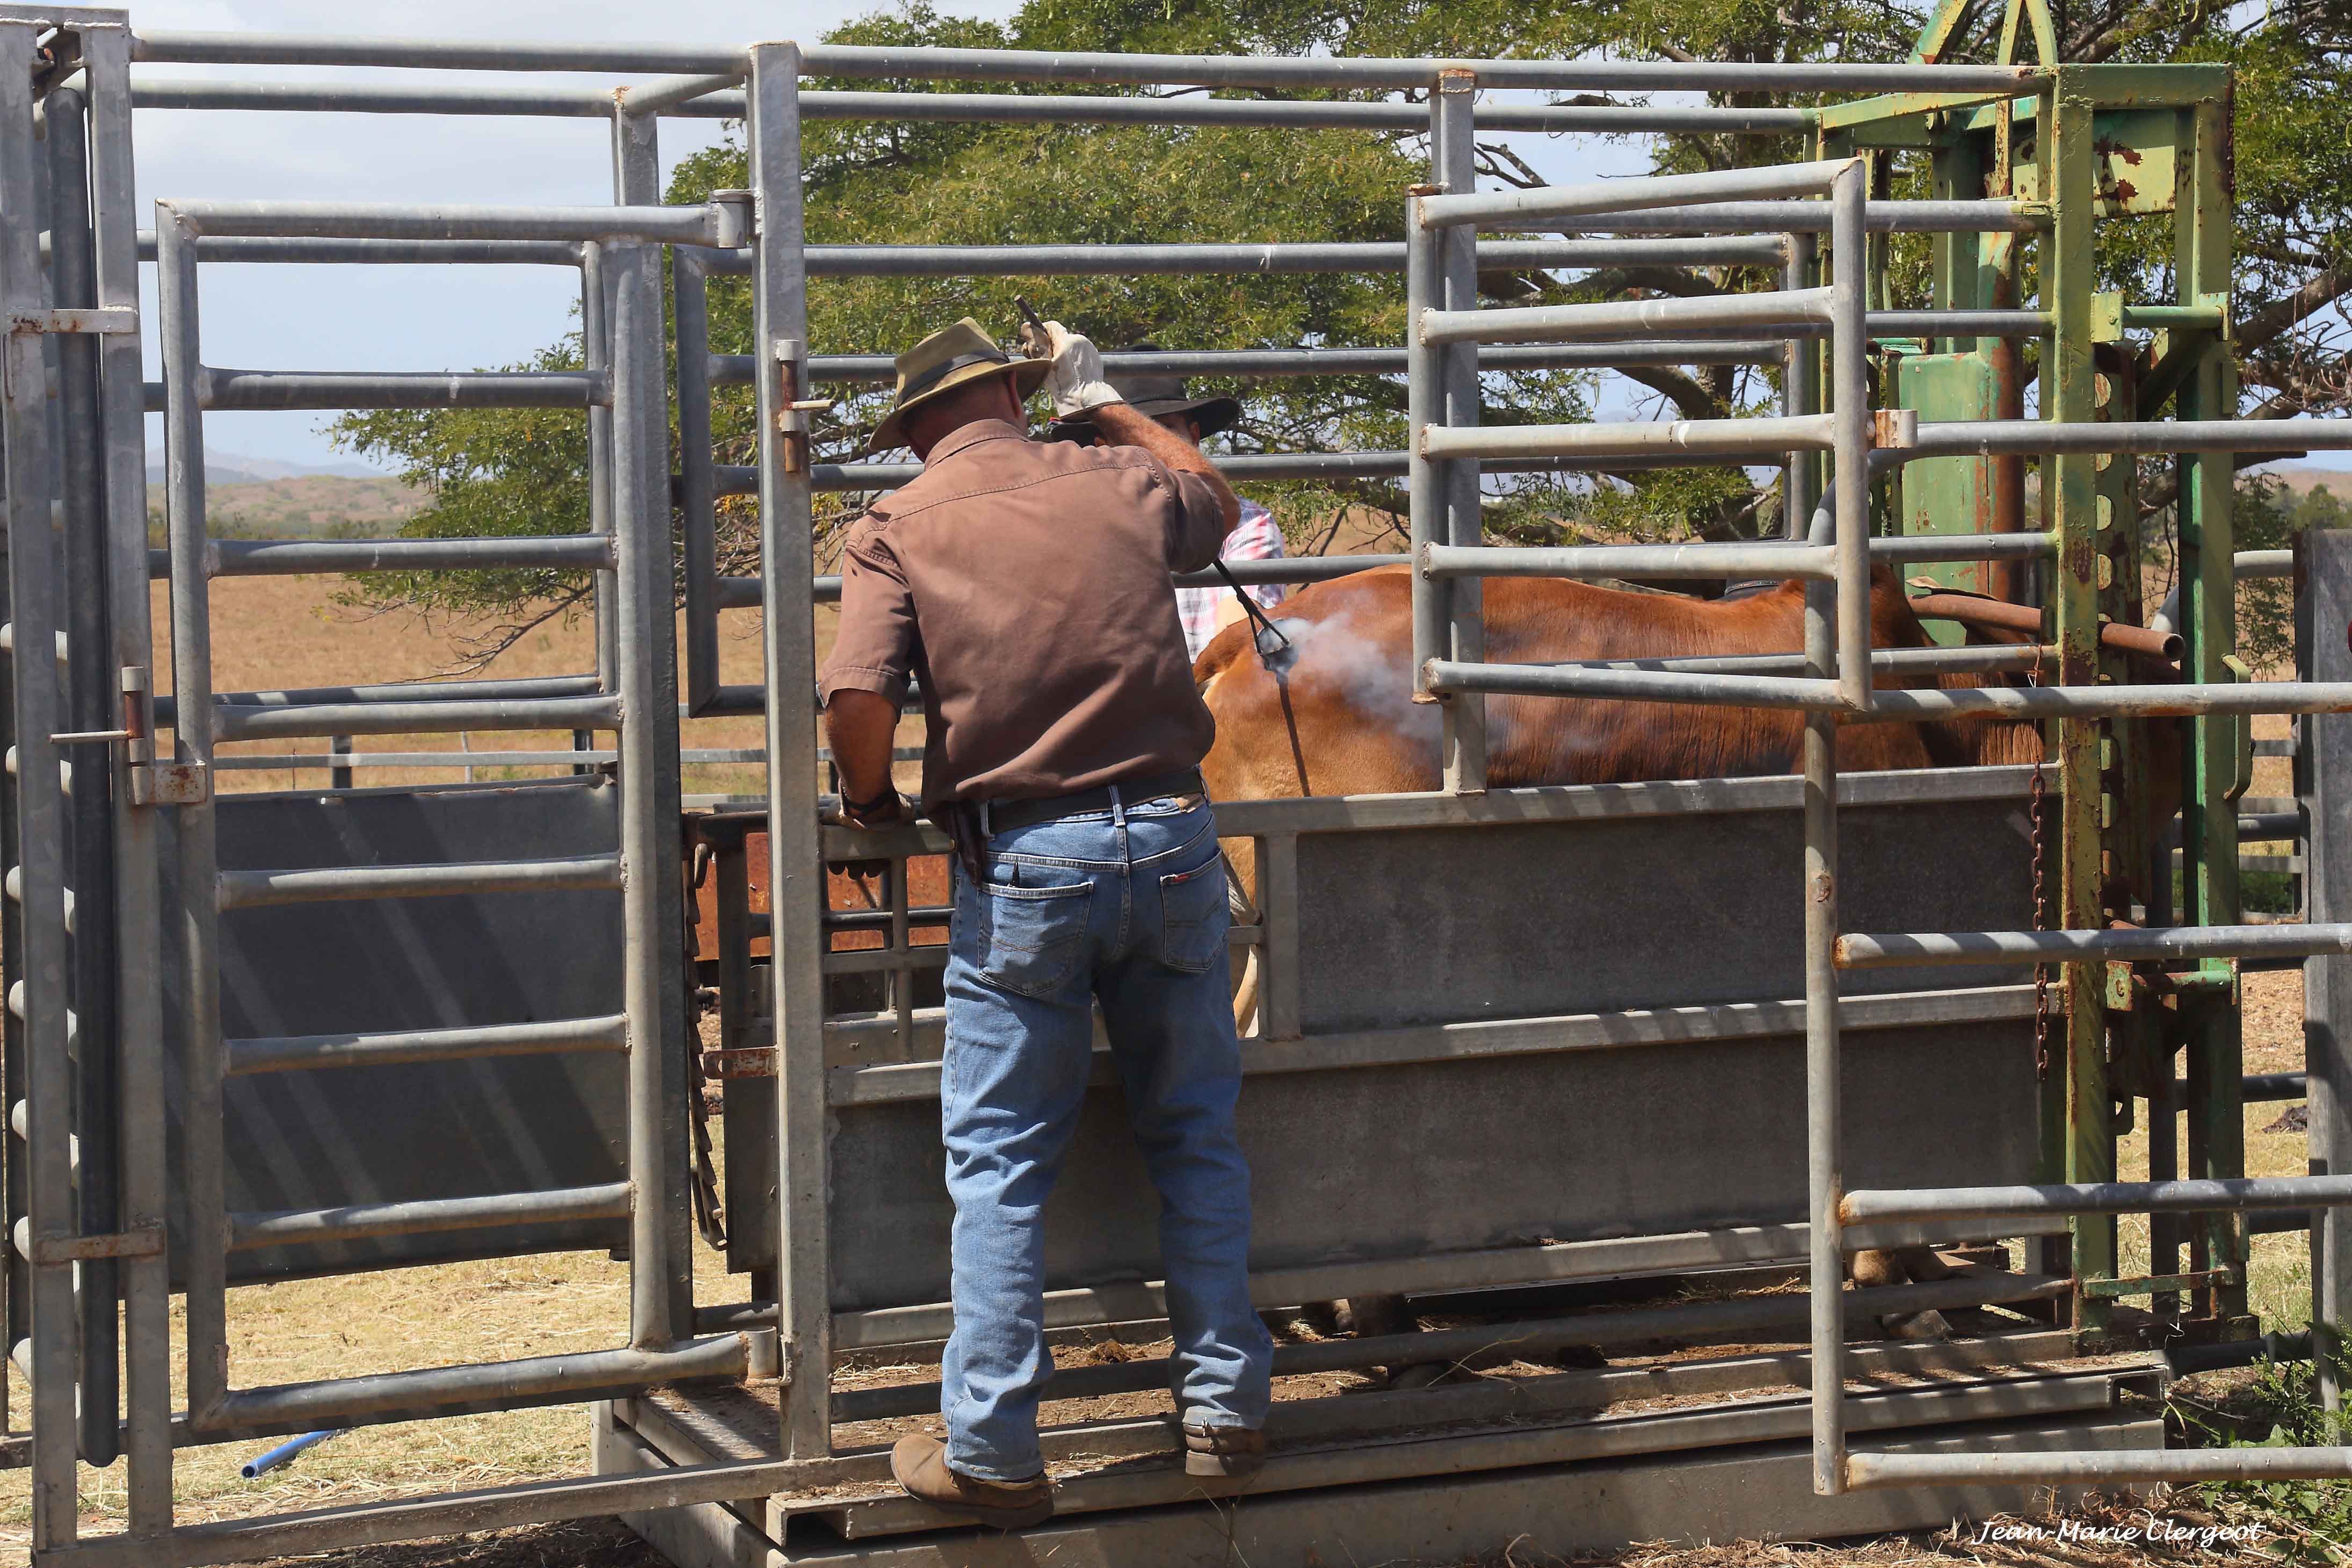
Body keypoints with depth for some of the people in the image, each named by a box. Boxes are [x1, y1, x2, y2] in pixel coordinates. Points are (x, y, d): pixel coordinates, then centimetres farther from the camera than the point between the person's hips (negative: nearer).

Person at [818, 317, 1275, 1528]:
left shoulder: (897, 529, -1)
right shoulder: (1123, 483, 8)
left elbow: (858, 695, -15)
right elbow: (1212, 498, 32)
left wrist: (871, 803, 4)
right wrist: (1102, 400, 42)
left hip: (1023, 863, -3)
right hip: (1171, 837, 3)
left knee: (999, 1164, 5)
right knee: (1196, 1136, 15)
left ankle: (994, 1451, 8)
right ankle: (1225, 1406, 20)